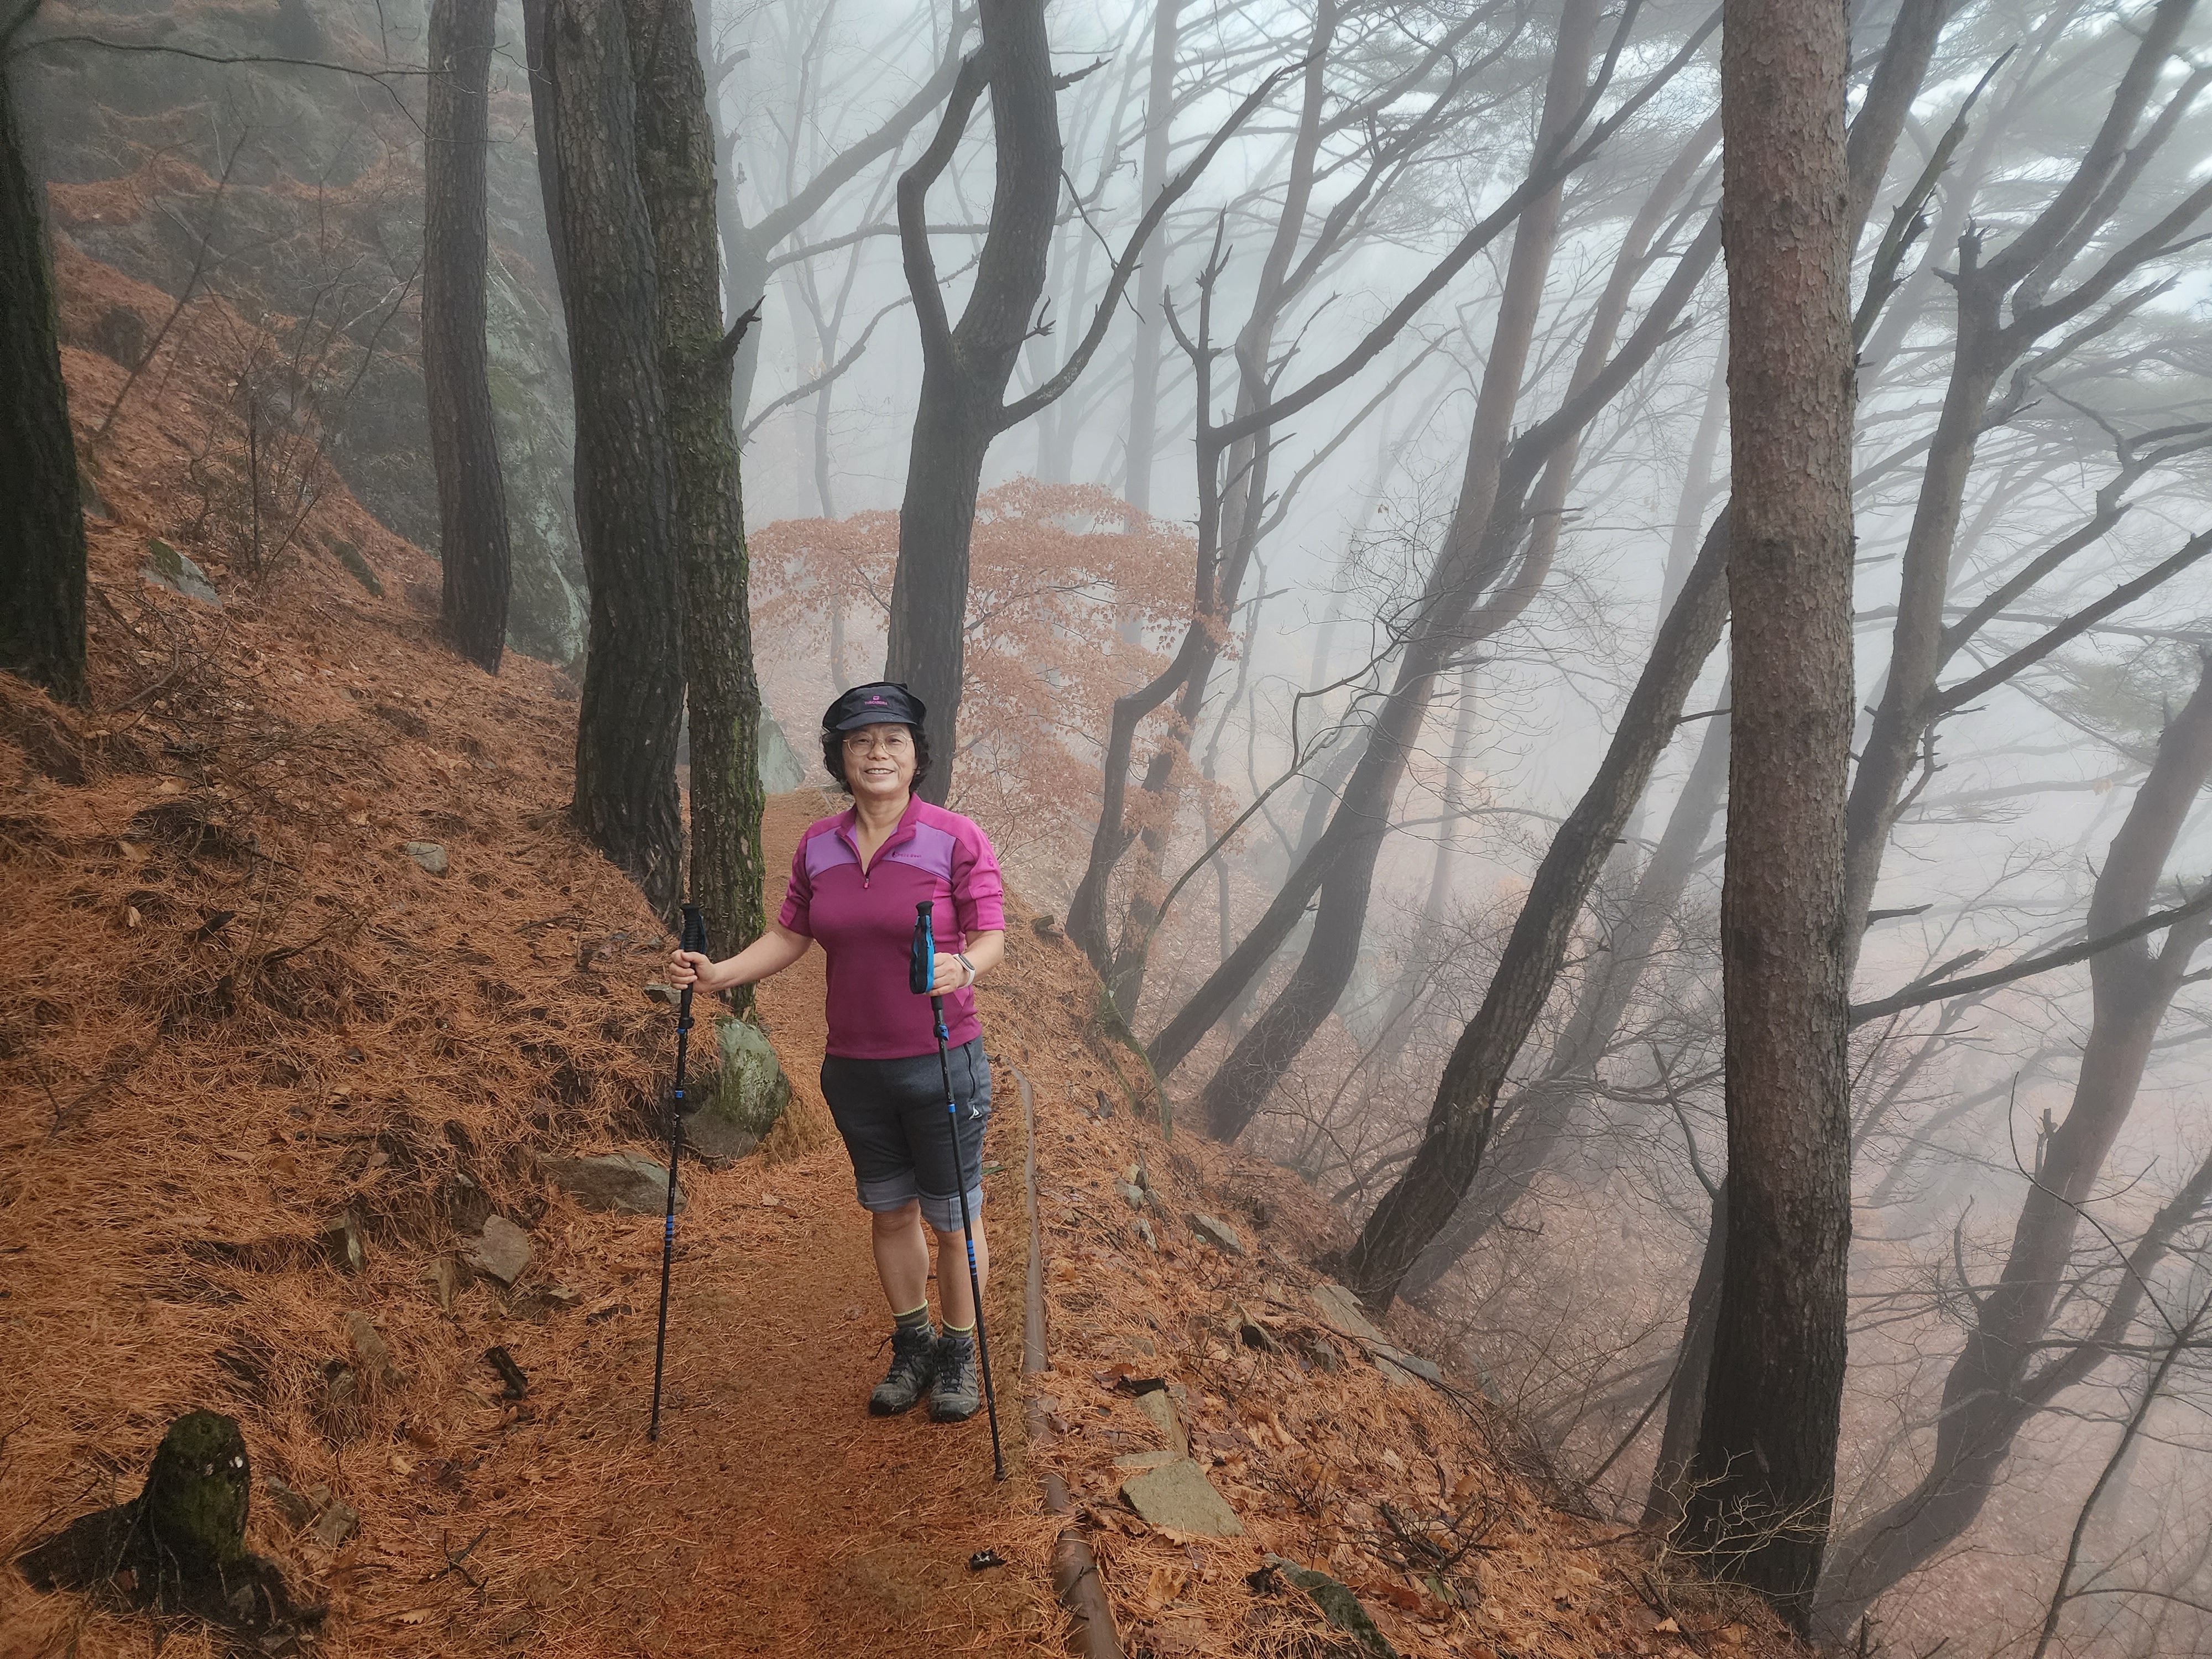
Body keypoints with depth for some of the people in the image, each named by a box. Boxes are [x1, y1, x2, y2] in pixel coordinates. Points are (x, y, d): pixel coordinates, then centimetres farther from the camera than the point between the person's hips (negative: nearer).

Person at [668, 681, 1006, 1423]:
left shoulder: (957, 839, -11)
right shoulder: (817, 846, 3)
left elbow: (991, 936, -12)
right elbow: (789, 936, 8)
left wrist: (962, 967, -33)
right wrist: (720, 973, -7)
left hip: (942, 1063, -4)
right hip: (853, 1068, 4)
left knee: (952, 1218, 7)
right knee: (888, 1211, 18)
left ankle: (960, 1352, 27)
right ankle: (912, 1346, 36)